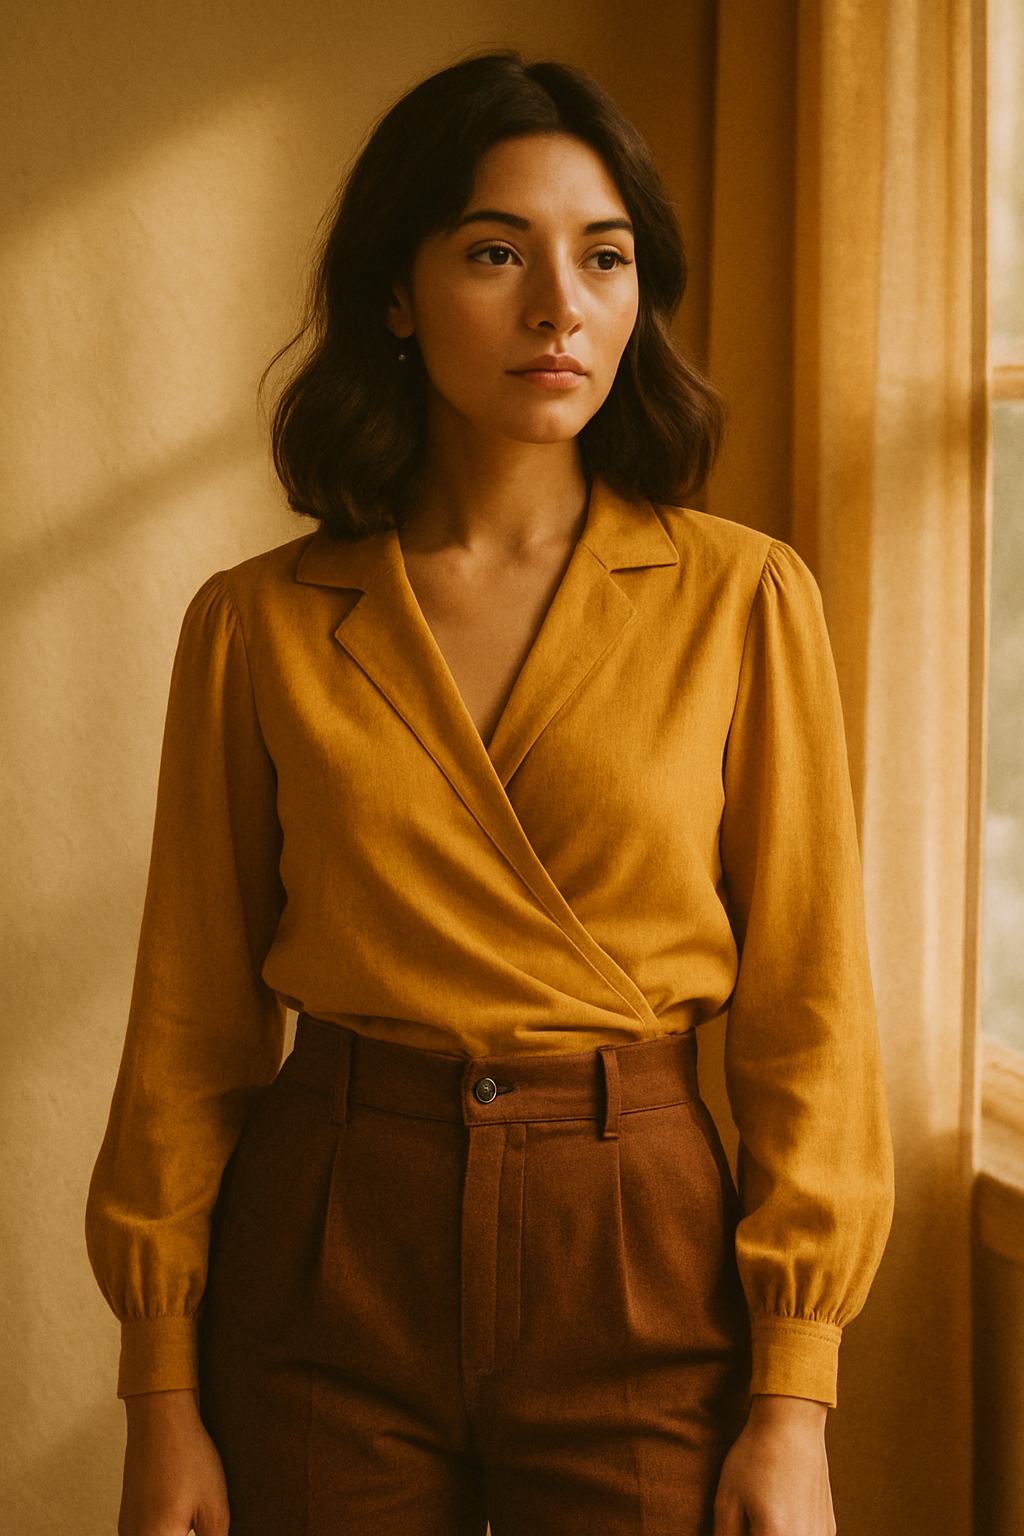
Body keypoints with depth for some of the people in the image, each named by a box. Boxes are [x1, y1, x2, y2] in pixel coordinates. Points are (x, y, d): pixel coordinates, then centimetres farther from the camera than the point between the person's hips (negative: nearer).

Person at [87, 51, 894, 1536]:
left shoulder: (744, 597, -2)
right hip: (323, 1260, 1)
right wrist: (163, 1393, 0)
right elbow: (192, 1023, 2)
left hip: (640, 1257, 0)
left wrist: (794, 1401, -6)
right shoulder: (259, 626, 0)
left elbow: (807, 1009, -2)